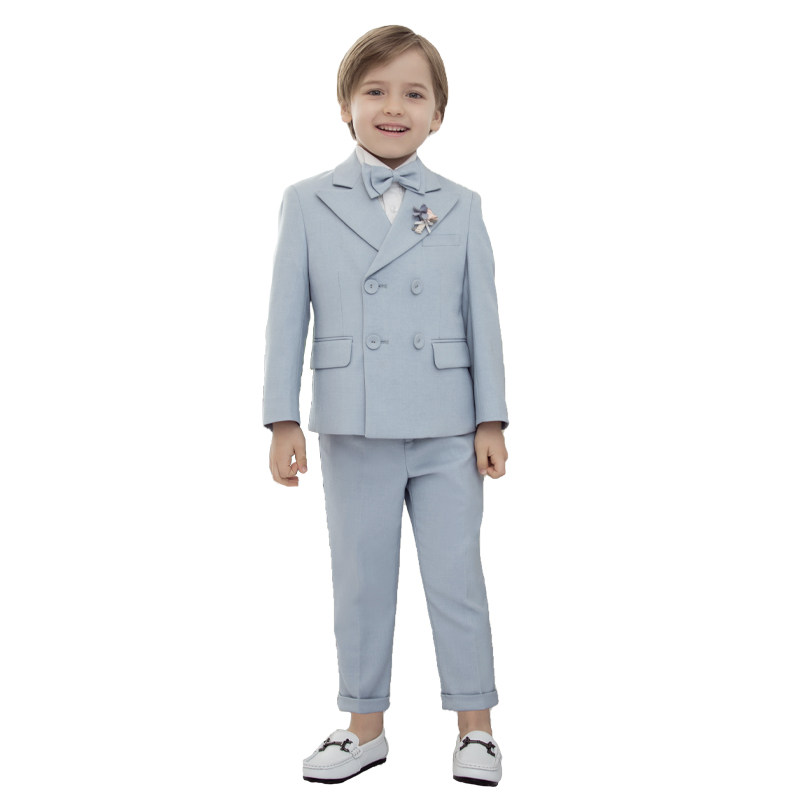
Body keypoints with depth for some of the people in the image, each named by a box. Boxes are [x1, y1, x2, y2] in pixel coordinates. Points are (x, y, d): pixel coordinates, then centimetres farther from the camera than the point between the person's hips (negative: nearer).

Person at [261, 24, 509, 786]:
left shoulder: (460, 208, 3)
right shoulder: (309, 202, 1)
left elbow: (482, 316, 3)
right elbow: (287, 315, 1)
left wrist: (491, 421, 0)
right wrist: (282, 422, -2)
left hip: (448, 432, 0)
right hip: (353, 432, 0)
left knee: (456, 579, 6)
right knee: (361, 582, 10)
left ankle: (475, 729, 20)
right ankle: (365, 729, 25)